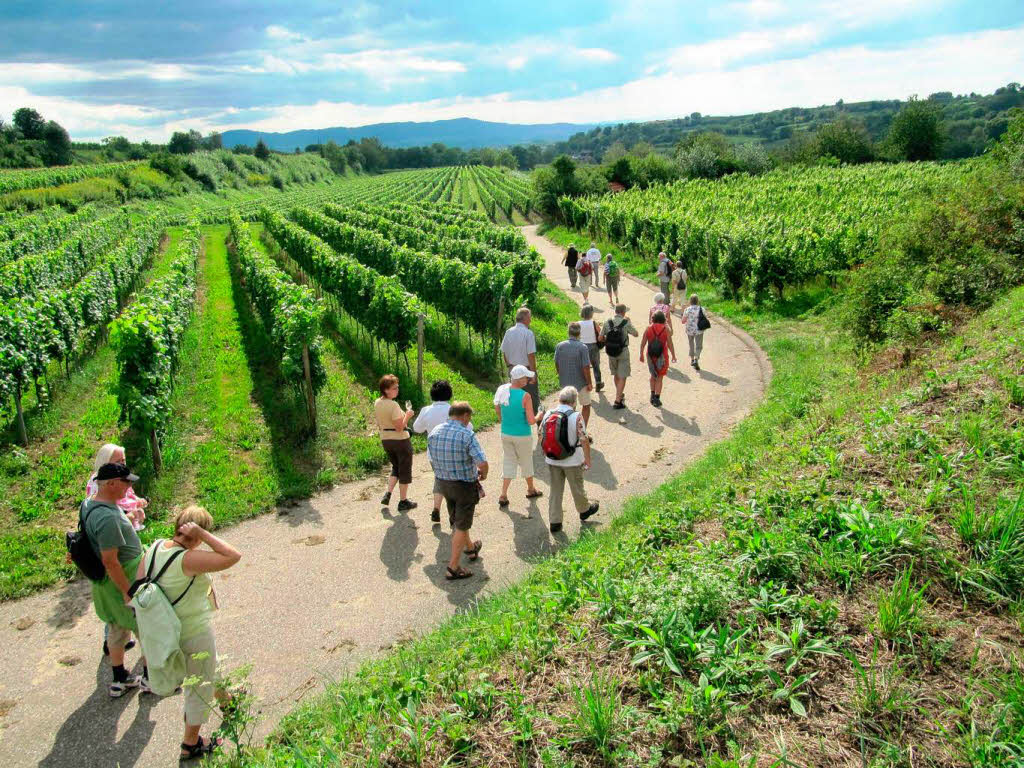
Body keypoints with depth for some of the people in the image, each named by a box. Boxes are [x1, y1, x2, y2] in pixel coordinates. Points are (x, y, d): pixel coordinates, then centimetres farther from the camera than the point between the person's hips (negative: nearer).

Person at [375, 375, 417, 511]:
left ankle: (388, 494, 12)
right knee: (405, 470, 9)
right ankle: (403, 502, 16)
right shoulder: (393, 405, -22)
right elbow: (400, 427, -23)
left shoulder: (377, 403, 2)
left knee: (396, 467, 25)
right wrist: (407, 416, -11)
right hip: (400, 440, -7)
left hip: (385, 440, 7)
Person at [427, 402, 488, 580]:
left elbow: (435, 458, 6)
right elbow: (482, 463, -27)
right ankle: (454, 567, 9)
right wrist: (483, 476, -7)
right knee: (461, 526, 7)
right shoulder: (467, 435, -23)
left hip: (444, 483, 6)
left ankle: (470, 548, 48)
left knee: (456, 521, 25)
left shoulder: (433, 433, -5)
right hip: (465, 485, -6)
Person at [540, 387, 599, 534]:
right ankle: (584, 511, 40)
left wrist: (547, 455, 17)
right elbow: (584, 441, -19)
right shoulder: (576, 417, -18)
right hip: (572, 461, -3)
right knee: (577, 488, 18)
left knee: (555, 491, 12)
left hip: (552, 460, 4)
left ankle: (554, 522, 15)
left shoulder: (548, 414, -4)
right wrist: (588, 459, -7)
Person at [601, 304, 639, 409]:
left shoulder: (608, 322, -4)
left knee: (616, 374, 22)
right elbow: (636, 334, 2)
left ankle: (620, 394, 40)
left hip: (611, 352, 4)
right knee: (622, 377, 1)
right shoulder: (626, 323, -12)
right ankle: (618, 401, -5)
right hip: (623, 352, -4)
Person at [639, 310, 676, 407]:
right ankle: (657, 398, 3)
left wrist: (641, 354, 11)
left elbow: (643, 343, -1)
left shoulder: (648, 328, -3)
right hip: (662, 356, -2)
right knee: (660, 377, 6)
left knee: (653, 375, 22)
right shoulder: (666, 329, -8)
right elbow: (670, 344, -7)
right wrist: (673, 356, 4)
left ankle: (652, 394, 18)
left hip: (651, 355, 2)